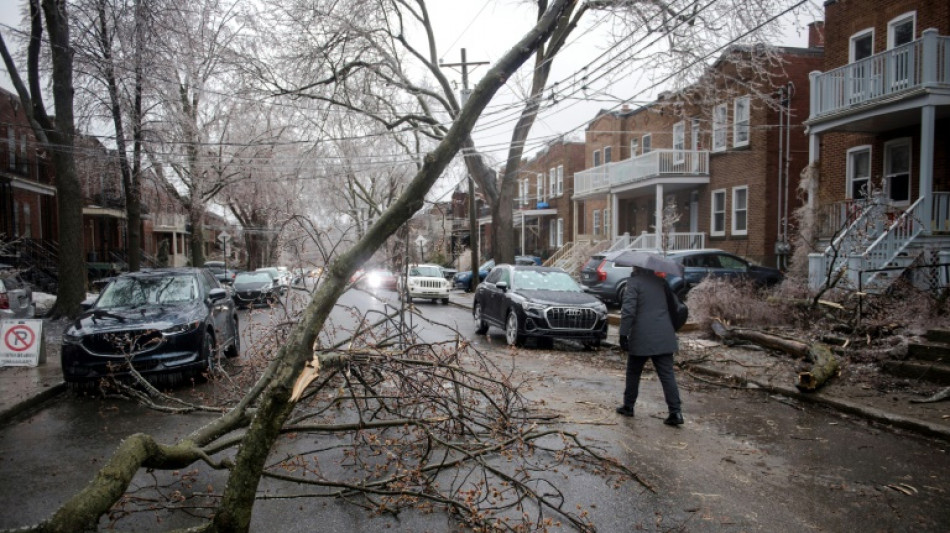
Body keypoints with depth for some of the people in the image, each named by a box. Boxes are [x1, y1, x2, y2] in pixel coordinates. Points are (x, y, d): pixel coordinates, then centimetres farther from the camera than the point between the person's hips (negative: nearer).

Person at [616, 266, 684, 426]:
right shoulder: (661, 282, 10)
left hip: (641, 338, -4)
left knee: (633, 373, 12)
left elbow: (628, 311, -15)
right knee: (667, 375, 4)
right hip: (664, 337, 4)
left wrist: (623, 334, -12)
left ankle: (628, 406, 22)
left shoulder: (634, 282, -7)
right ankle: (675, 412, -2)